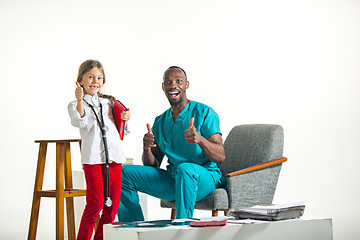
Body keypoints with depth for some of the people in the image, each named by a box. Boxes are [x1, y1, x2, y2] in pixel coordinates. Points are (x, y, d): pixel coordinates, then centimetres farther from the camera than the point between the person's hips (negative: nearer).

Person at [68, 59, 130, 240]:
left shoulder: (109, 102, 20)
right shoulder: (75, 105, 9)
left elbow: (122, 132, 25)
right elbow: (80, 122, -14)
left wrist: (125, 119, 4)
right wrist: (80, 101, -26)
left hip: (114, 156, 5)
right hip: (93, 158, -4)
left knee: (112, 203, 3)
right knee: (95, 203, -11)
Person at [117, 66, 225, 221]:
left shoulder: (204, 113, -5)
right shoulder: (160, 122, 13)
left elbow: (220, 157, -15)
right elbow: (153, 166, 10)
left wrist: (200, 139, -35)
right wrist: (147, 148, -13)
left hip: (204, 177, -6)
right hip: (172, 180, 6)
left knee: (185, 169, -39)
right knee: (124, 173, -6)